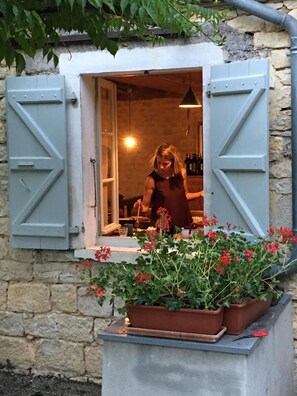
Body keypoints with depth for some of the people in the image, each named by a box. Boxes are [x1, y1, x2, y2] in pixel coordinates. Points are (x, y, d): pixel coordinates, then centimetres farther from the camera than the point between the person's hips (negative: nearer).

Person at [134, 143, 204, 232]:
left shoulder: (181, 173, -1)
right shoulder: (152, 180, -11)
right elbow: (145, 207, -4)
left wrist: (200, 194, 3)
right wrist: (139, 207, -24)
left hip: (183, 224, 3)